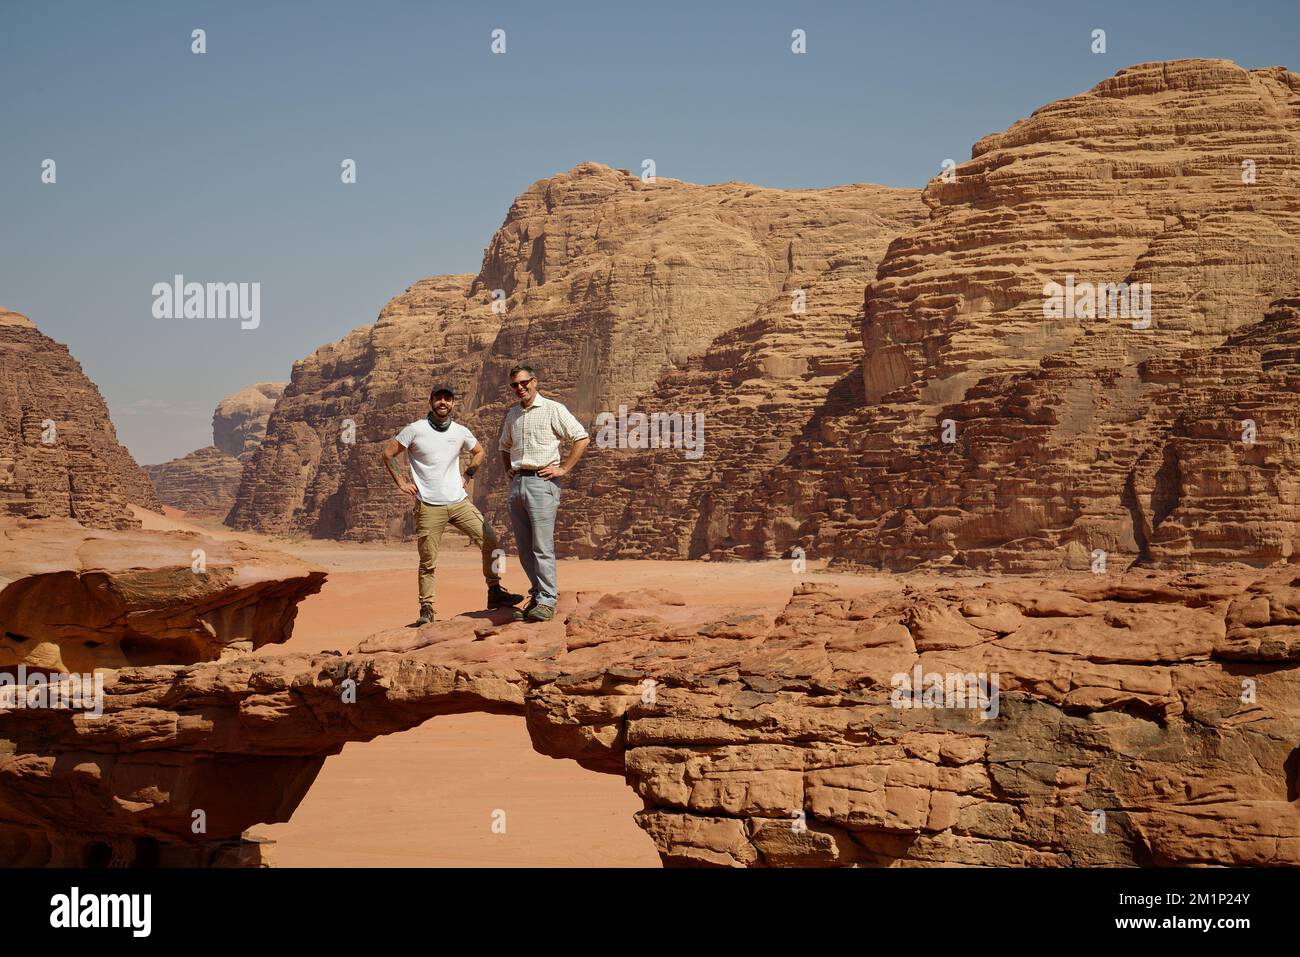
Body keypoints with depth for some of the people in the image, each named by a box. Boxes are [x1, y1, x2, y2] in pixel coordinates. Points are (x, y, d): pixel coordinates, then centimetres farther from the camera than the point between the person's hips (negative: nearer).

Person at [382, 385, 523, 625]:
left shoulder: (461, 432, 7)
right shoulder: (415, 430, -4)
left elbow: (478, 452, 27)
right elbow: (388, 454, 3)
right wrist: (401, 483, 0)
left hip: (460, 502, 4)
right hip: (429, 506, -4)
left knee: (489, 540, -4)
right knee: (428, 561, 0)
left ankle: (495, 592, 6)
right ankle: (426, 609, 9)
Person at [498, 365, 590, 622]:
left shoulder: (553, 409, -2)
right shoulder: (512, 415, 17)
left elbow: (582, 439, -7)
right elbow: (504, 446, 34)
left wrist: (563, 469, -10)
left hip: (541, 482, -7)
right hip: (517, 483, 7)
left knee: (542, 546, -10)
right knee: (524, 548, 7)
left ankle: (547, 601, -9)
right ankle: (538, 594, 16)